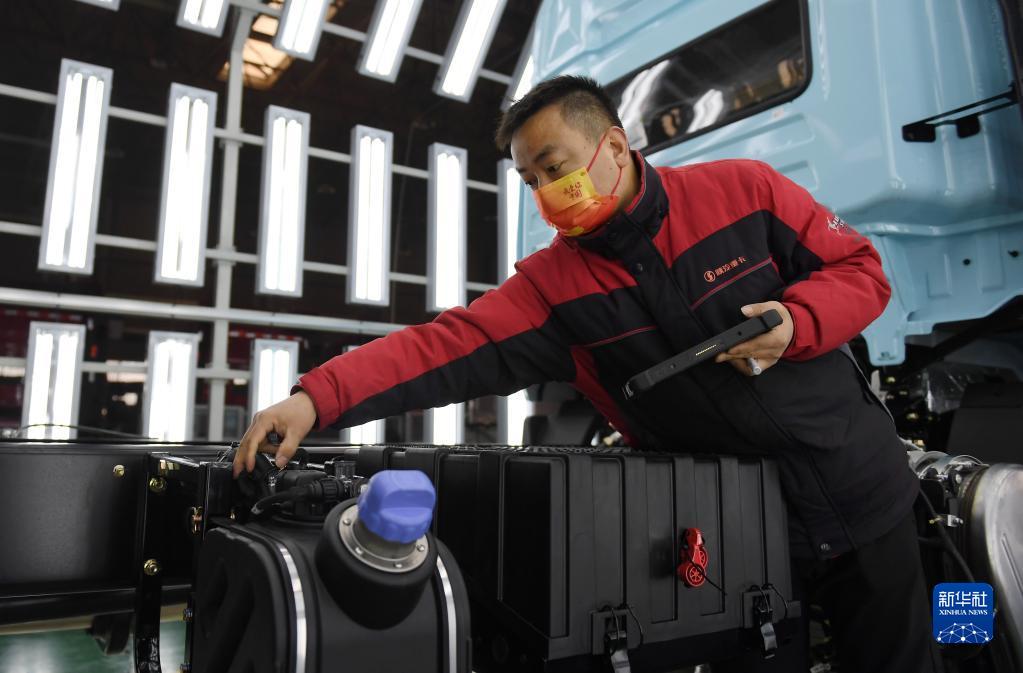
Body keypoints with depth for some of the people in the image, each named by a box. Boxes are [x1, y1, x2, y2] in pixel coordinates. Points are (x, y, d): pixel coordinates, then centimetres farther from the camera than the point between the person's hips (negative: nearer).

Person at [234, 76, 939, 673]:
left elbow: (860, 268, -3)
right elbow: (451, 348, -19)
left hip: (862, 492, 1)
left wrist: (796, 324, -23)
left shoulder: (743, 190, -9)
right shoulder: (552, 286, -9)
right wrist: (318, 397, -30)